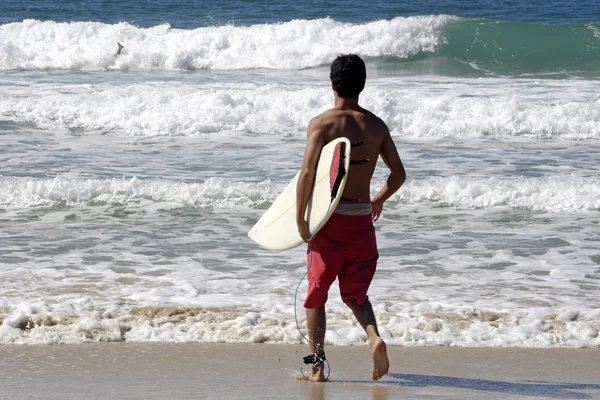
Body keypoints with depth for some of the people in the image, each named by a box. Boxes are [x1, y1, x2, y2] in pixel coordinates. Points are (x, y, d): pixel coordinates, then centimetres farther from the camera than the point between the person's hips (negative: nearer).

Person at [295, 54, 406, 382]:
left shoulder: (322, 123, -8)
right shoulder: (376, 126, 3)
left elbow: (308, 173, -16)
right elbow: (398, 174, 7)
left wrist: (300, 218, -7)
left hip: (330, 219, -3)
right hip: (362, 220, 3)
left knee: (316, 293, 12)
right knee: (356, 293, 17)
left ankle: (317, 364, 10)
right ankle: (374, 337, -11)